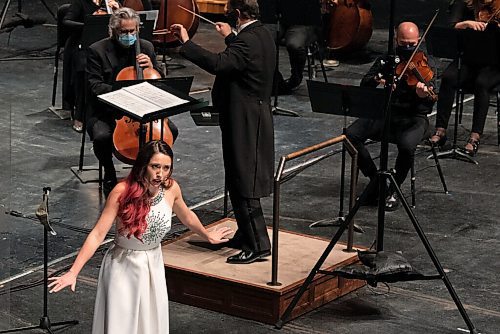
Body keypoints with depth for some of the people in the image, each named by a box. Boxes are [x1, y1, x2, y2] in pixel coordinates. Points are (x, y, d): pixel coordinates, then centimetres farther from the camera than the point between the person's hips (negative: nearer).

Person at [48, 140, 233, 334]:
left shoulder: (171, 189, -9)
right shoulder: (122, 192, -22)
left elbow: (187, 217, 13)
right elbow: (98, 234, -23)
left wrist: (208, 236, 28)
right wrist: (73, 272, -28)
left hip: (154, 265, 4)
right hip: (124, 269, -4)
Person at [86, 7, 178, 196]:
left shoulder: (146, 47, 6)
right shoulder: (97, 50, -7)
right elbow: (94, 86, -12)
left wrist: (151, 68, -11)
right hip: (105, 111, -3)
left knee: (171, 130, -18)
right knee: (101, 136, -33)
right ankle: (109, 174, -2)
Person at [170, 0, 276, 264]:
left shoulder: (247, 41, -22)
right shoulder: (262, 35, 9)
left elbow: (216, 63, -37)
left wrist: (186, 42, -31)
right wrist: (229, 37, 37)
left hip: (243, 123, -11)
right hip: (256, 118, 11)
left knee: (243, 185, -5)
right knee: (241, 183, 19)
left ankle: (258, 245, 0)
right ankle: (246, 236, 29)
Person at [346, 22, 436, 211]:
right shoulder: (385, 61, 10)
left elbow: (429, 105, -10)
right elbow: (365, 83, -2)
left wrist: (424, 95, -36)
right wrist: (378, 81, -25)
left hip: (413, 117, -3)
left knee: (407, 145, -36)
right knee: (351, 135, -22)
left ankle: (392, 191, -10)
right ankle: (375, 178, -3)